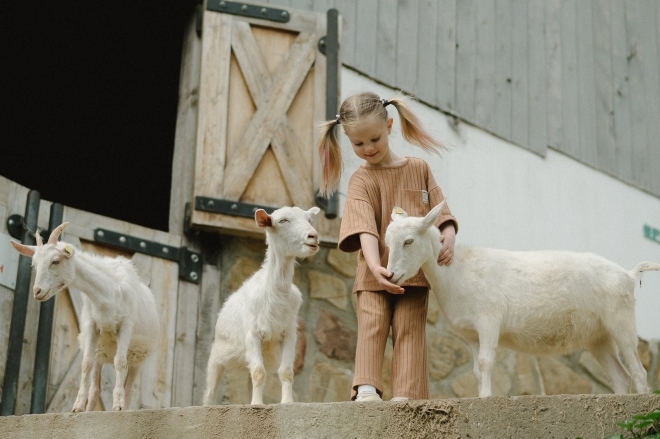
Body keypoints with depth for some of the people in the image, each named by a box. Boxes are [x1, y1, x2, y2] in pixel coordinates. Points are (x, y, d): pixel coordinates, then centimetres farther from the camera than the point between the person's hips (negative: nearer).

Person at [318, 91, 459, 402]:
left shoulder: (419, 169, 9)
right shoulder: (361, 181, -1)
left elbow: (440, 211, 8)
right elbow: (365, 228, -15)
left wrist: (448, 237, -14)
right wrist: (374, 265, -31)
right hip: (375, 273, -1)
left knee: (409, 329, -3)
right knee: (372, 325, -10)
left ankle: (406, 393, -5)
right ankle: (366, 387, -14)